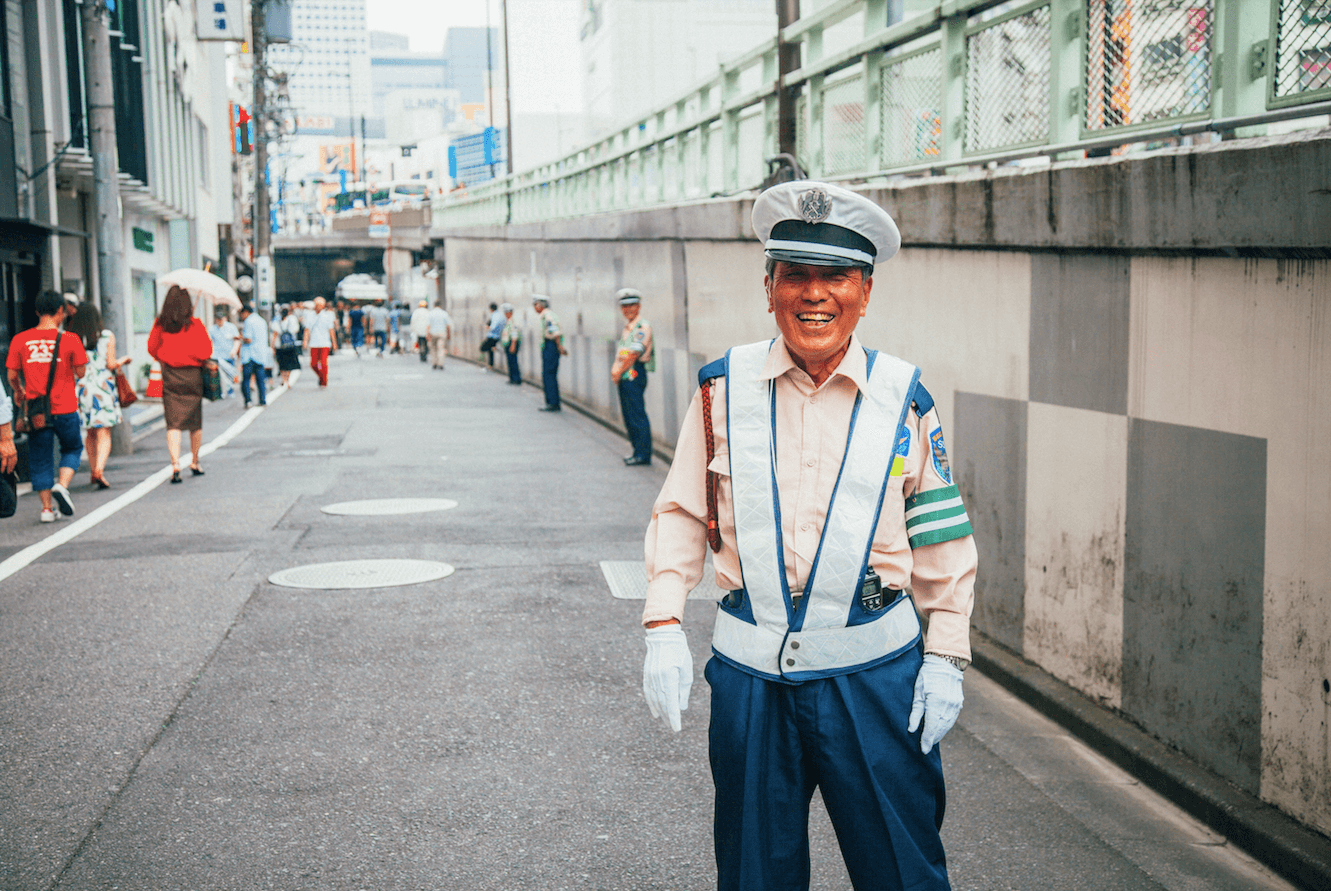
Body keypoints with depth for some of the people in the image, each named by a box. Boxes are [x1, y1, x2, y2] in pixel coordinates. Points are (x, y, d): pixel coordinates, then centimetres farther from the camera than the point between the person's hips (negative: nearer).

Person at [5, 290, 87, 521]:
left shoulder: (20, 340, -1)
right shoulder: (69, 340, -7)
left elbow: (11, 375, 3)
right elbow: (81, 373, -2)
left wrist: (18, 392, 23)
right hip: (65, 408, -2)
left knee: (40, 459, 11)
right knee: (72, 448, 20)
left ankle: (47, 507, 10)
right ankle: (62, 485, -4)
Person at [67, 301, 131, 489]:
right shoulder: (107, 336, -3)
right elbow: (111, 364, -6)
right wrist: (123, 360, 14)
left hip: (81, 387, 2)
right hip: (103, 387, -2)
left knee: (89, 433, 16)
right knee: (104, 433, -3)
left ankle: (93, 470, 22)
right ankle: (99, 469, -21)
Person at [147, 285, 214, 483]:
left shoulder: (160, 325, -4)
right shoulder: (195, 325, -11)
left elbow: (152, 349, 7)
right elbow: (206, 352, -9)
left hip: (169, 377, 1)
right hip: (192, 376, -1)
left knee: (173, 424, 0)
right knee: (195, 422, 15)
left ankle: (175, 464, -16)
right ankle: (195, 463, 27)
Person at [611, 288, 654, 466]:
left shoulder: (643, 327, -11)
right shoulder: (626, 327, 19)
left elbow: (634, 353, -15)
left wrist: (619, 372, -9)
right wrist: (615, 370, 5)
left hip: (634, 374, -10)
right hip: (624, 376, 10)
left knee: (637, 415, -9)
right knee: (628, 415, 12)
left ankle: (643, 455, -5)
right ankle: (638, 451, 20)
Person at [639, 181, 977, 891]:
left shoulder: (903, 399, -1)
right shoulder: (725, 388, 0)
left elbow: (943, 538, 5)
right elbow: (681, 513, 7)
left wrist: (945, 656, 2)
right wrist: (663, 629, -1)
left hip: (873, 672, -1)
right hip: (750, 671, 1)